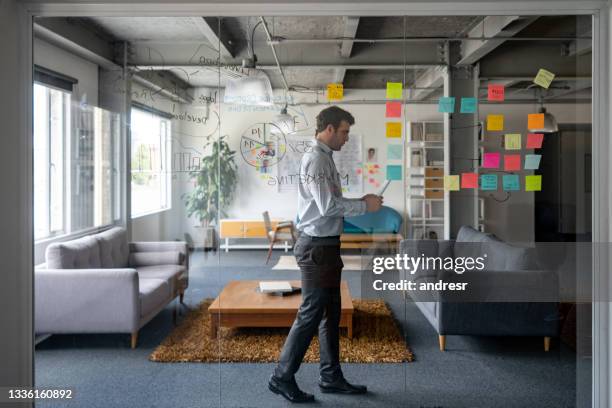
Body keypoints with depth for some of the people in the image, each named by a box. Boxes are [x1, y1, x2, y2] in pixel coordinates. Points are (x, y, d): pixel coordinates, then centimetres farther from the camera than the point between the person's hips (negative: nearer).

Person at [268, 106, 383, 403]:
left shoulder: (325, 159, 15)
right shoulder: (316, 159, -16)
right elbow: (328, 207, -23)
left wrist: (360, 202, 6)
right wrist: (364, 206, -13)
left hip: (326, 245, 10)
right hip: (317, 247, -10)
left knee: (330, 314, 15)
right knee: (310, 314, -2)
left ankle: (331, 377, 25)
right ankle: (282, 377, 11)